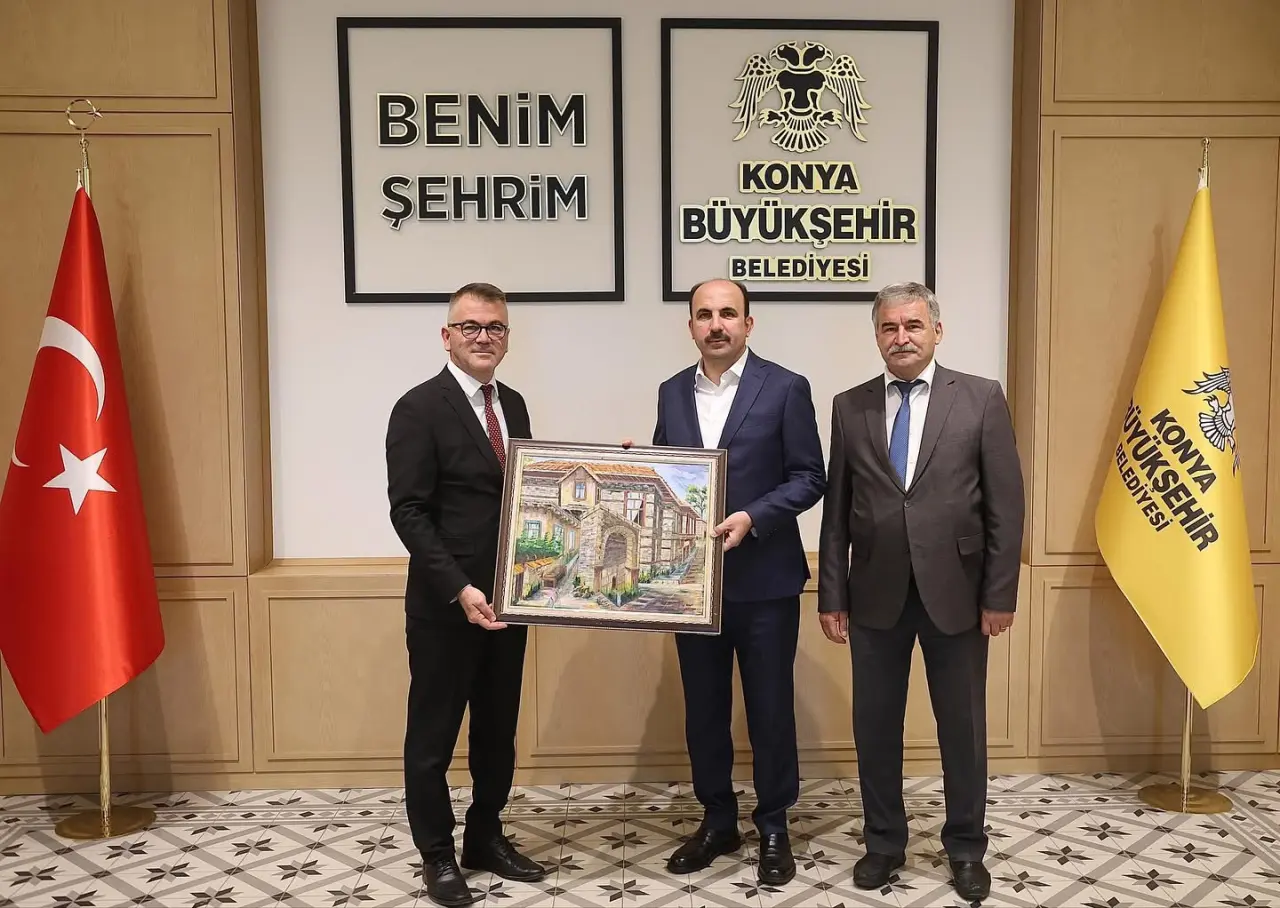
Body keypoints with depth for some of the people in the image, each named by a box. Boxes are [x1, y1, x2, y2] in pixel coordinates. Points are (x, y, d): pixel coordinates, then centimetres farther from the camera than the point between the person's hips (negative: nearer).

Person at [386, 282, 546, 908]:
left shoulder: (513, 406, 11)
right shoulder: (419, 408, -11)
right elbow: (409, 512, -16)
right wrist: (460, 590, -22)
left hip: (507, 600, 7)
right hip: (445, 605, -6)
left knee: (498, 729, 17)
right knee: (433, 735, 8)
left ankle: (486, 838, 33)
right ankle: (437, 855, 24)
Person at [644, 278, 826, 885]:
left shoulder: (785, 388, -5)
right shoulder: (672, 393, 9)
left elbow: (809, 478, -7)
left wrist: (751, 518, -20)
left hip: (763, 578, -4)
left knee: (770, 709, 7)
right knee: (703, 708, 13)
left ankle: (773, 828, 24)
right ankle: (717, 821, 29)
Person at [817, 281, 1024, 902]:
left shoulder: (982, 399, -1)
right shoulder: (849, 407, 5)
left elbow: (1005, 504, -3)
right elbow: (836, 511, 4)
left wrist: (1000, 594, -6)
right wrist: (832, 595, 2)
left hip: (955, 591, -1)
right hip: (875, 594, 2)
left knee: (962, 727, 11)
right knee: (875, 725, 10)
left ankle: (965, 848, 29)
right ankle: (883, 842, 28)